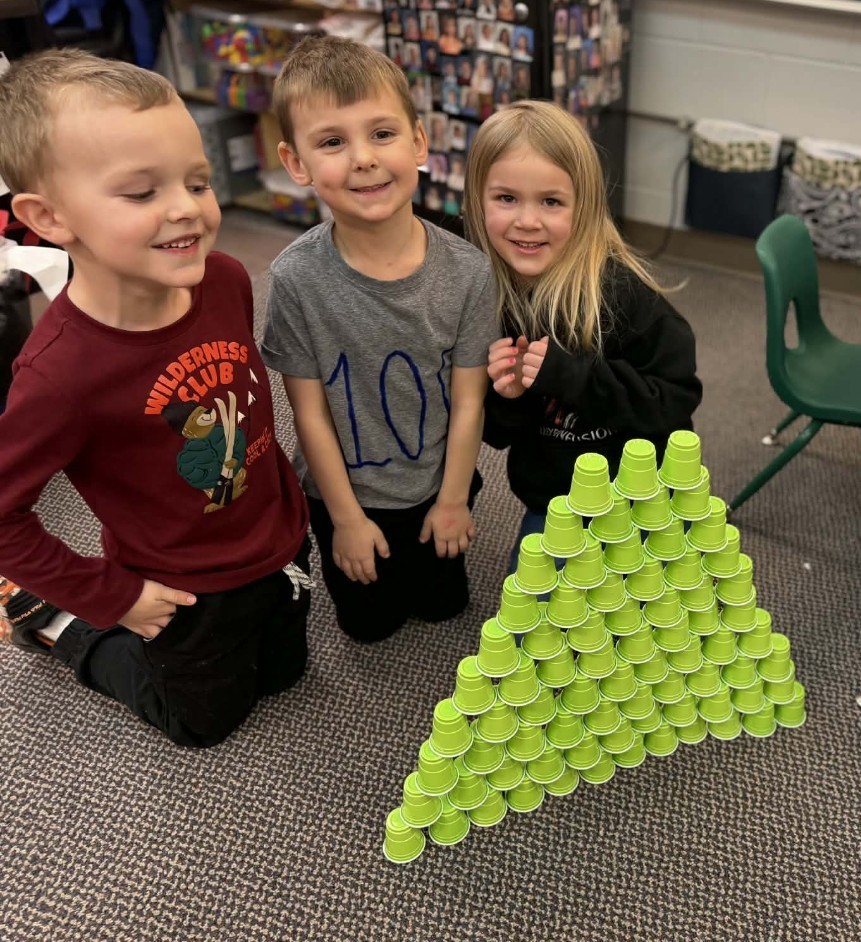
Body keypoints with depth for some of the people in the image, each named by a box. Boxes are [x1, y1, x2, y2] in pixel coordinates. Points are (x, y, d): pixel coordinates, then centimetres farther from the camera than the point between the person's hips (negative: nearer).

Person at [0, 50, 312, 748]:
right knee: (205, 721, 22)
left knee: (281, 674, 30)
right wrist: (111, 597, -14)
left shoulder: (225, 280, -17)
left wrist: (287, 495, 11)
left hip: (279, 544, 5)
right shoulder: (62, 370, -34)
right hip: (185, 591, -5)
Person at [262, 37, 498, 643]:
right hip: (345, 494, -1)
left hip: (435, 486, 1)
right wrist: (346, 517, -10)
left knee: (442, 605, 24)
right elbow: (310, 412, -17)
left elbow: (468, 400, -12)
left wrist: (453, 499, -4)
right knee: (369, 624, 21)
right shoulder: (296, 278, -25)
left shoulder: (467, 270, -22)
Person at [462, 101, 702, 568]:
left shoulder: (623, 291, -25)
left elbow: (677, 399, -23)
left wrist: (571, 376, -33)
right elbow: (495, 432, -2)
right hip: (549, 502, 4)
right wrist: (506, 398, -24)